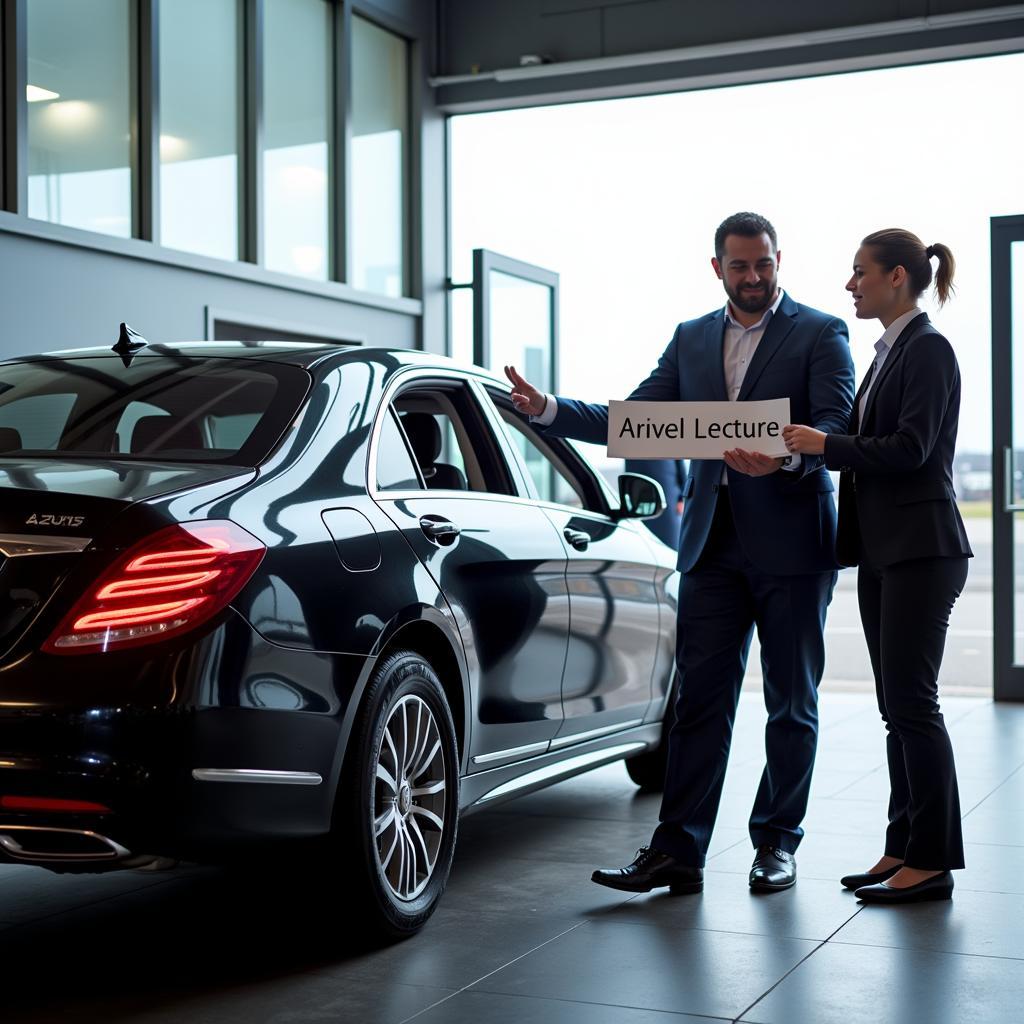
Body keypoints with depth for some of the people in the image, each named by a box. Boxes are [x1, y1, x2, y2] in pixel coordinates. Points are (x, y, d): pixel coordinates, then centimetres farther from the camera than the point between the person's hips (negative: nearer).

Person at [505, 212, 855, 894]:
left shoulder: (821, 333, 0)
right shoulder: (691, 339, 14)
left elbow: (836, 424, -13)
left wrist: (786, 459, -33)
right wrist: (550, 410, -4)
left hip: (791, 541, -3)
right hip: (713, 543, 3)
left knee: (792, 704, 7)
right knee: (700, 699, 1)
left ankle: (777, 844, 20)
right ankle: (677, 852, 3)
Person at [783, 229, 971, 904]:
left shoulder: (929, 349, -10)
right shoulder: (888, 353, 18)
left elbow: (911, 448, -18)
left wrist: (826, 444, -18)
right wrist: (807, 444, 6)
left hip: (921, 550, -9)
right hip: (882, 550, 9)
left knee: (911, 700, -7)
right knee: (897, 705, 10)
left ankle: (932, 862, 0)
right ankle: (905, 848, 17)